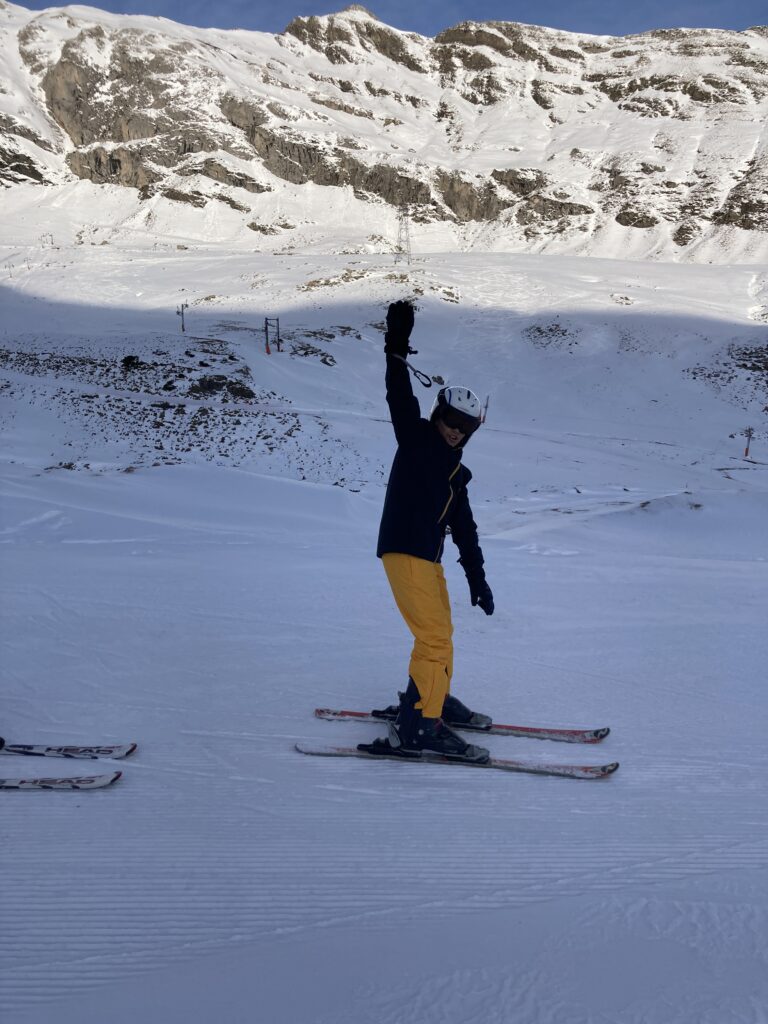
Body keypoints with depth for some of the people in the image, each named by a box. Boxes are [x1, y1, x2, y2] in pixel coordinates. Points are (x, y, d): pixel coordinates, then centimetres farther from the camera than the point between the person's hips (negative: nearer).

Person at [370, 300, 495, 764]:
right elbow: (401, 400, -16)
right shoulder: (416, 438, -1)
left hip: (429, 557, 9)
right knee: (435, 639, -13)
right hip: (404, 551, -9)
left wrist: (478, 578, 17)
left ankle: (430, 698, 38)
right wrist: (397, 350, -26)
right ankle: (416, 728, -11)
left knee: (441, 632, 21)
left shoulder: (457, 473, 18)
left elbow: (464, 528, 20)